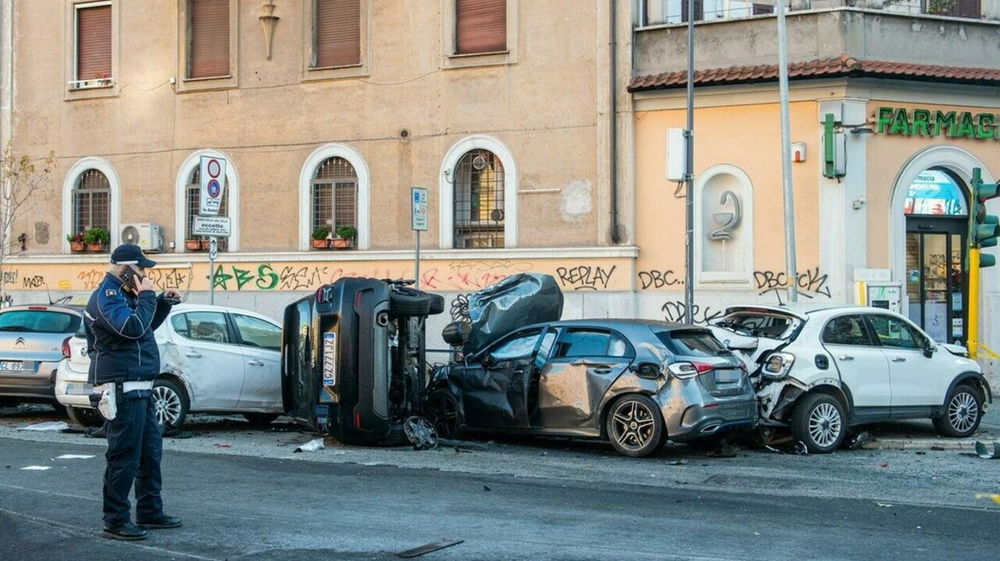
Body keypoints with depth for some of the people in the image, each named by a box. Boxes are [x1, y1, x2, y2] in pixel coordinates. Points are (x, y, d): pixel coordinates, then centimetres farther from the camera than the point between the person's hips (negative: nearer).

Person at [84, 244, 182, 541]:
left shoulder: (123, 294, 19)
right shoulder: (106, 296, -12)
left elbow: (148, 325, 31)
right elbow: (133, 327, -26)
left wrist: (163, 302, 16)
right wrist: (147, 296, -15)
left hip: (139, 388, 11)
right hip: (123, 388, -11)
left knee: (150, 452, 15)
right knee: (124, 457, -7)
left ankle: (150, 512, 24)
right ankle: (116, 522, -2)